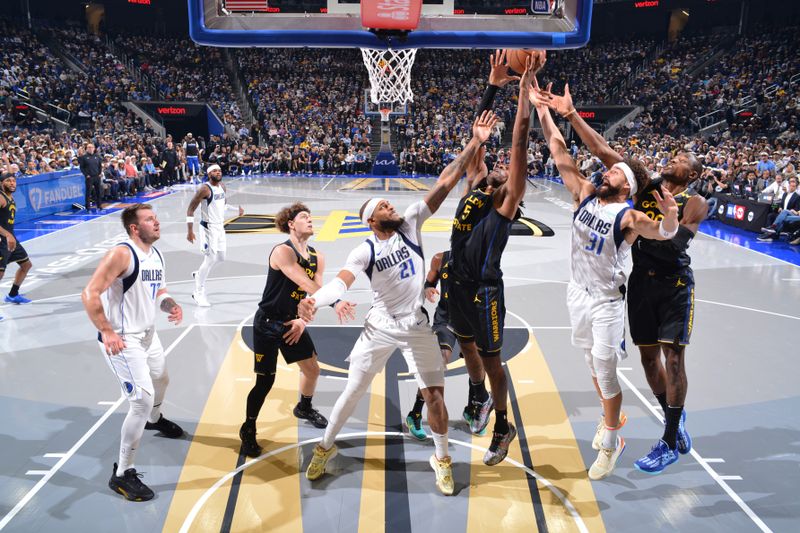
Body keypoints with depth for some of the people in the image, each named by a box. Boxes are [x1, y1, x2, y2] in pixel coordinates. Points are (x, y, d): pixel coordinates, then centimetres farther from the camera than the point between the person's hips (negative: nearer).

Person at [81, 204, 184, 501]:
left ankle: (154, 420, 63)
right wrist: (106, 332, -29)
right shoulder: (121, 254, -22)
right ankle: (122, 475, -1)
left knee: (161, 380, 30)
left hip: (148, 334, 9)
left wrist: (171, 306, -4)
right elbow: (90, 294, -26)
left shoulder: (156, 255, 6)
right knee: (142, 399, -15)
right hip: (122, 340, -9)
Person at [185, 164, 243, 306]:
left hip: (220, 226, 8)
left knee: (221, 257, 15)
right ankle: (198, 293, 1)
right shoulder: (204, 189, -18)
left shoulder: (222, 186, 5)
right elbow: (190, 209, -15)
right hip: (208, 228, -8)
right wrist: (190, 230, -19)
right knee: (210, 259, -10)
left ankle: (199, 274, 39)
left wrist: (237, 208, 9)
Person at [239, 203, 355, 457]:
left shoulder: (317, 258, 1)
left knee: (312, 369, 14)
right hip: (268, 324, -7)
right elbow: (307, 284, -33)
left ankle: (304, 408, 43)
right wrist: (335, 302, -40)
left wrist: (303, 320, -15)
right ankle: (248, 430, 18)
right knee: (265, 380, -4)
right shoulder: (282, 251, -22)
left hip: (293, 322, 7)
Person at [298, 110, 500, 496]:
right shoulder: (364, 251, -13)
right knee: (353, 392, 9)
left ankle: (441, 459, 26)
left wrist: (474, 144, -18)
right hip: (380, 328, -1)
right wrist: (314, 300, -51)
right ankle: (325, 448, 32)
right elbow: (341, 281, -30)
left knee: (434, 395, 3)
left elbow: (445, 183, -12)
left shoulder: (411, 223, -7)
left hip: (417, 328, 2)